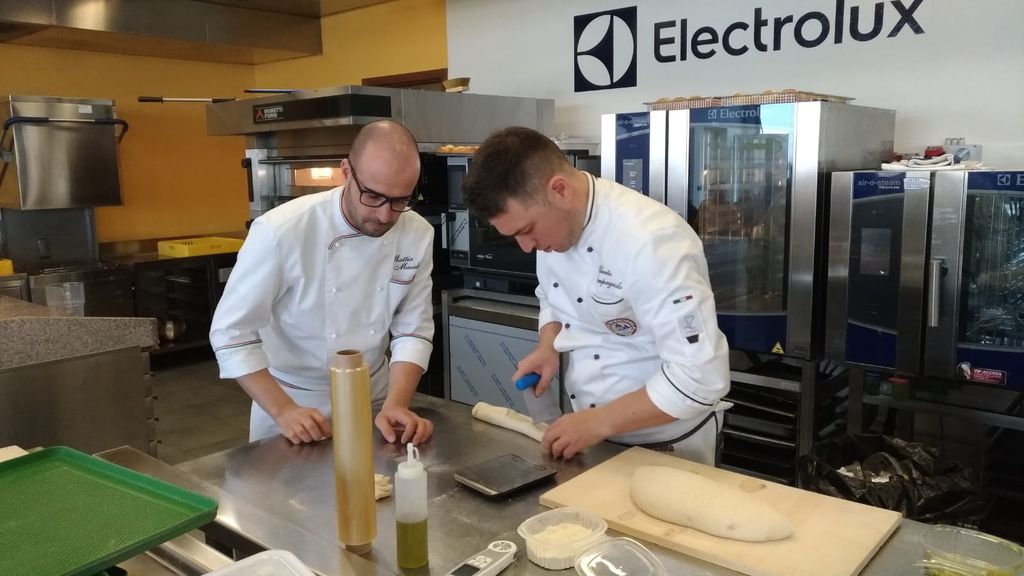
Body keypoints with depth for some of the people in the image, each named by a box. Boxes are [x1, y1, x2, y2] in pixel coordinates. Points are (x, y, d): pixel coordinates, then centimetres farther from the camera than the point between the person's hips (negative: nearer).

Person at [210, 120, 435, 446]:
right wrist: (284, 411, -24)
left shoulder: (419, 236, -13)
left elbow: (412, 331, -7)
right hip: (290, 400, -2)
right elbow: (232, 333, -17)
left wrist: (396, 405, -21)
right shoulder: (281, 231, -23)